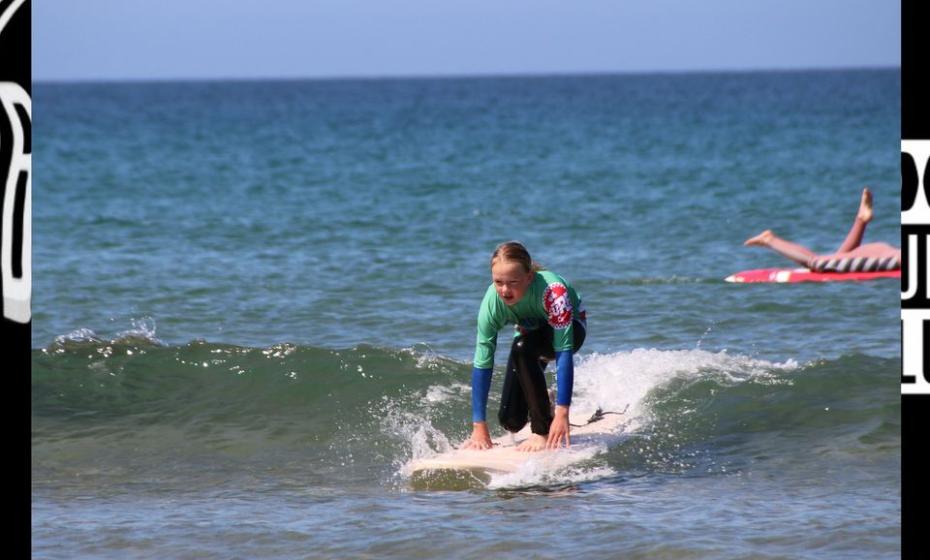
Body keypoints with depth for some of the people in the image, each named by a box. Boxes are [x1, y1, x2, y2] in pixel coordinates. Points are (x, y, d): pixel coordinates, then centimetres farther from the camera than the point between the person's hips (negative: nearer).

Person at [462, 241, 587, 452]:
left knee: (522, 348, -36)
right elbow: (482, 363, -26)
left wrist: (562, 413, -48)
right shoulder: (492, 302, -30)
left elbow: (564, 352, -43)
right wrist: (479, 426, -27)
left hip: (570, 327, -4)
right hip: (531, 334, 4)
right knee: (511, 421, -5)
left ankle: (544, 432, -26)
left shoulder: (552, 289, -41)